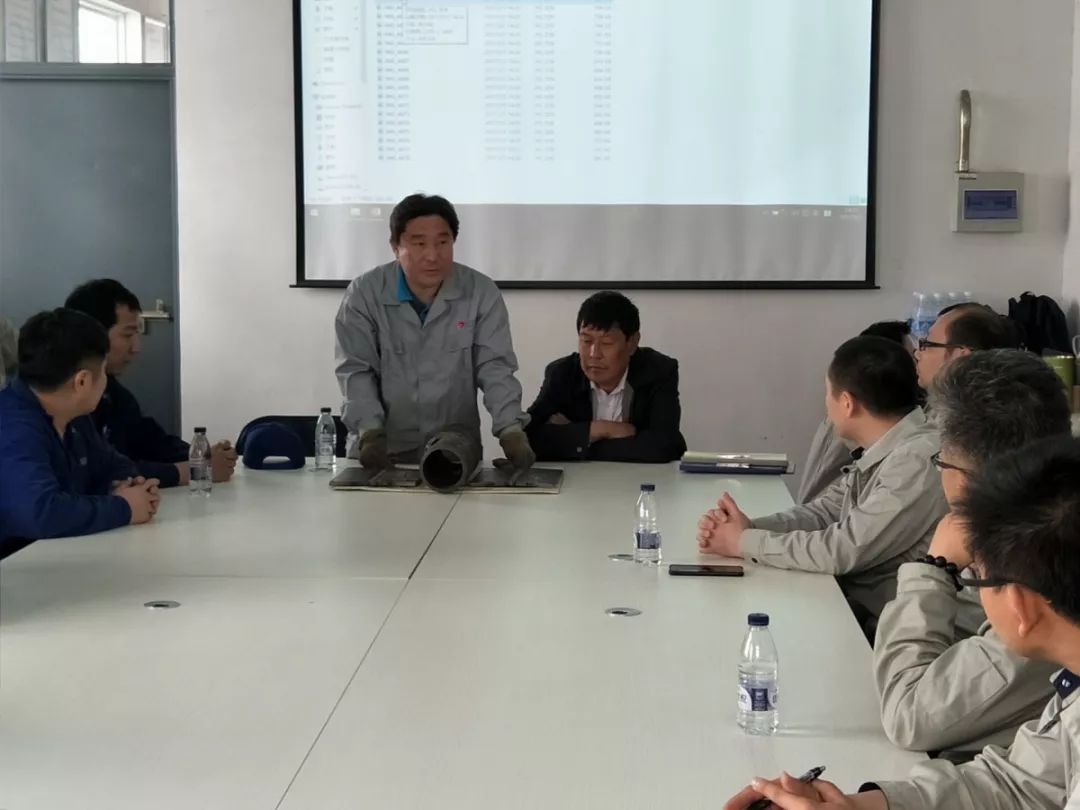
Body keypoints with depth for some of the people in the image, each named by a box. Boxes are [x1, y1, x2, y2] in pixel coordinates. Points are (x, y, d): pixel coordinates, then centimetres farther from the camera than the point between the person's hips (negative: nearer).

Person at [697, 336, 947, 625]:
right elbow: (826, 512, 10)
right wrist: (749, 527, -8)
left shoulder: (918, 461, -24)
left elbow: (844, 550, -24)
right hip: (851, 603, 7)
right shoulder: (881, 449, 6)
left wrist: (745, 542, -13)